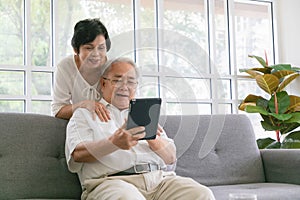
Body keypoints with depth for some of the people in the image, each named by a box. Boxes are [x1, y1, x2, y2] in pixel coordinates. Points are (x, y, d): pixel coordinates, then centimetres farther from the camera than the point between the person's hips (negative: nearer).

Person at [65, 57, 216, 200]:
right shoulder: (84, 114, 17)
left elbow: (171, 157, 18)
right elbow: (78, 154, -3)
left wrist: (153, 140, -5)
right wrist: (114, 143, -22)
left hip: (160, 178, 5)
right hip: (113, 180, -4)